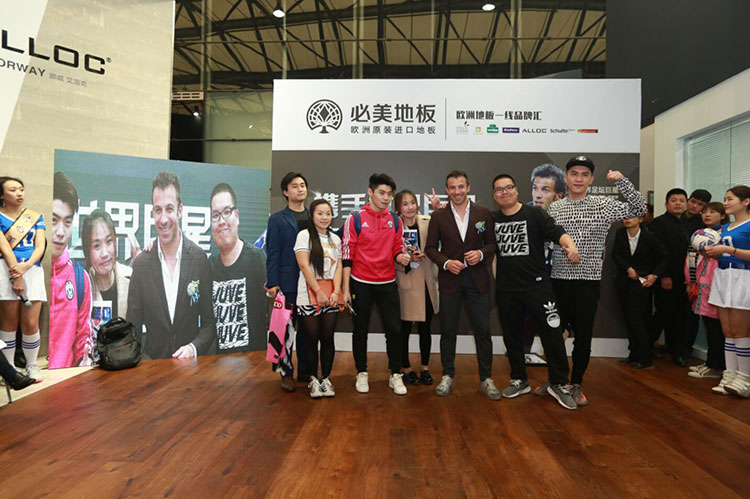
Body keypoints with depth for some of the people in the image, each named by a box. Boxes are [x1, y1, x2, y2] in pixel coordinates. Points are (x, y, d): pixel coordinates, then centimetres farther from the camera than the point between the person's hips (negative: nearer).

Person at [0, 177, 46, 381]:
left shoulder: (36, 217, 13)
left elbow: (41, 246, 5)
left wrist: (26, 266, -13)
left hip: (32, 270, 2)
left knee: (30, 324, -1)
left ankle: (32, 366, 14)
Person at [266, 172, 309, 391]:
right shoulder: (277, 219, 2)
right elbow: (272, 254, -3)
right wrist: (272, 283, -10)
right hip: (288, 283, -3)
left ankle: (305, 370, 22)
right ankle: (286, 373, 15)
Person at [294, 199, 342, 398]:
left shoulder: (335, 239, 15)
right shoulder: (304, 235, 0)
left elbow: (338, 267, 9)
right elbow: (304, 266, -8)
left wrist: (336, 291, -6)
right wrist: (319, 292, -12)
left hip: (331, 294, 4)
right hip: (309, 294, -3)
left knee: (327, 338, 5)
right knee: (312, 338, 1)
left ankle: (326, 378, 17)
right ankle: (313, 378, 15)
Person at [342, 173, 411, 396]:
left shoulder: (395, 221, 6)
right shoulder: (355, 219, -4)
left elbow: (397, 250, 12)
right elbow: (347, 255, -5)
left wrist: (402, 258, -13)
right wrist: (346, 289, -8)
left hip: (387, 284, 3)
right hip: (361, 283, -2)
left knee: (394, 329, 2)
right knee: (360, 331, 8)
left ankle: (395, 375, 16)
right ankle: (362, 373, 23)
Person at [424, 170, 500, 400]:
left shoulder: (483, 213, 3)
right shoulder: (438, 216, 1)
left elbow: (492, 242, 8)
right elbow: (430, 247, 3)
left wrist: (482, 253, -12)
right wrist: (446, 262, -13)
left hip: (477, 279, 0)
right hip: (450, 279, 0)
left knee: (483, 330, 3)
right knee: (448, 331, 8)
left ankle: (486, 379, 18)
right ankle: (447, 376, 23)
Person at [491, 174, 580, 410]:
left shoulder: (535, 213, -1)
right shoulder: (491, 219, 9)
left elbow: (557, 232, -13)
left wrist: (570, 245, -36)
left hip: (537, 285, -3)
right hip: (505, 289, 4)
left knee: (552, 333, -2)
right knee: (511, 336, 13)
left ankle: (558, 384, 15)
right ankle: (519, 380, 30)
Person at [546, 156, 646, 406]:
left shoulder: (603, 205, 3)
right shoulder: (554, 208, 8)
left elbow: (638, 209, -4)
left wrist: (621, 180, -13)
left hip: (587, 282, -1)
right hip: (558, 280, 2)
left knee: (583, 336, 7)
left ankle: (576, 384, 25)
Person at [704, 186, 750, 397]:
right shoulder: (724, 228, 16)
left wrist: (728, 249, -21)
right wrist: (710, 252, 5)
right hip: (722, 278, 8)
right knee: (727, 331, 8)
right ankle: (730, 375, 13)